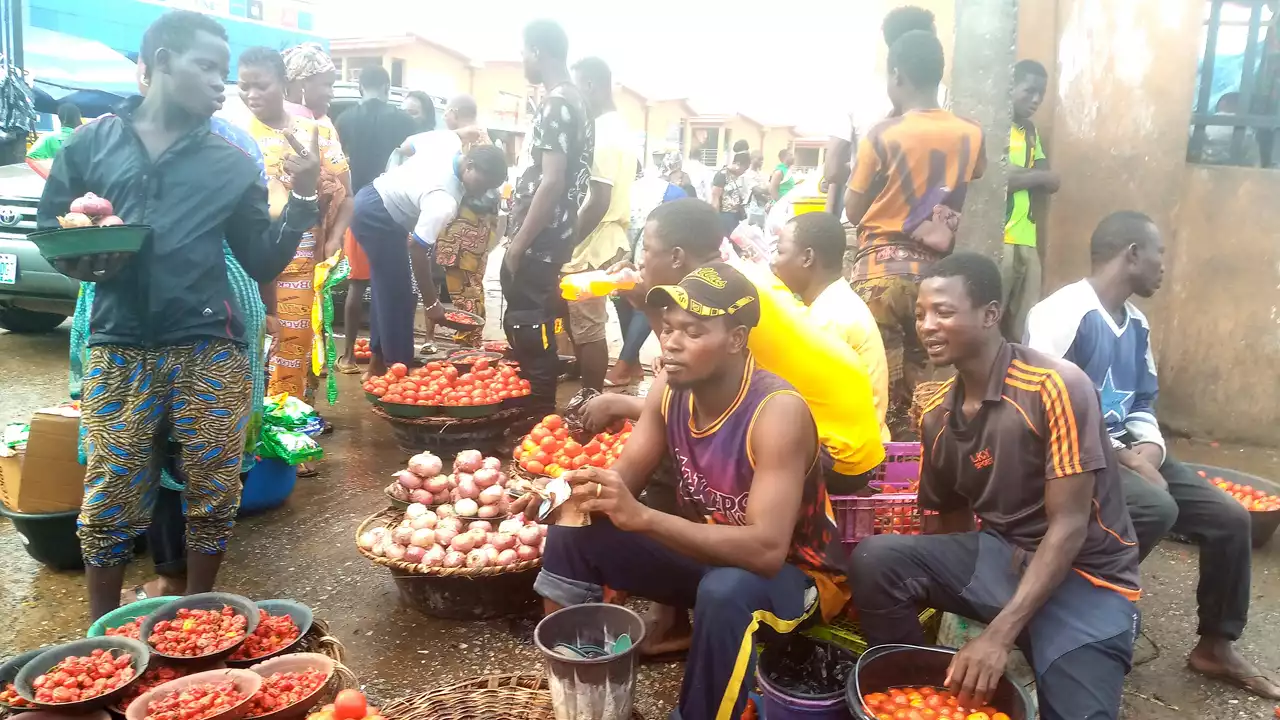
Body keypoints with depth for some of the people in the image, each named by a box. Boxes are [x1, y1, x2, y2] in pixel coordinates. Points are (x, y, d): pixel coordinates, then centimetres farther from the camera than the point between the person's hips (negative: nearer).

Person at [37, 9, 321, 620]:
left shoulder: (231, 162, 9)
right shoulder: (93, 142, 8)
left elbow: (262, 262, 6)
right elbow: (49, 234, 11)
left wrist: (303, 198, -6)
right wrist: (87, 259, -11)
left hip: (209, 348, 1)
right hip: (120, 347, 0)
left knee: (214, 493, 5)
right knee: (110, 498, 2)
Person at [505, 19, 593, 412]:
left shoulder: (556, 104, -15)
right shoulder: (575, 102, 15)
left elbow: (552, 181, -23)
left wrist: (518, 244, -18)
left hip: (537, 244, -10)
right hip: (548, 239, 10)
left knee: (529, 337, -4)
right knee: (531, 333, 17)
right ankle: (539, 416, 27)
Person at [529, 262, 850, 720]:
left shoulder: (778, 412, -31)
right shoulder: (671, 389, -11)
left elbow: (767, 550, -39)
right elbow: (623, 478, -6)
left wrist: (642, 517, -47)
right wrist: (581, 492, -32)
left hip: (795, 572, -6)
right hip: (708, 550, 7)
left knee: (726, 592, -40)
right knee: (572, 532, -5)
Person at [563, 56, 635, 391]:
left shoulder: (602, 134, -16)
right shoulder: (620, 129, 15)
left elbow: (598, 201, -22)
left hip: (591, 250, -10)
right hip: (608, 242, 10)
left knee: (587, 332, -4)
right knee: (587, 328, 15)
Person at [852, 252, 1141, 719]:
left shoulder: (1055, 387, -19)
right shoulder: (936, 416, 1)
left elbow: (1069, 526, -20)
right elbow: (947, 525, 10)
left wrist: (998, 635, -27)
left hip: (1085, 576, -5)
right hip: (1000, 556, 5)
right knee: (875, 560, -18)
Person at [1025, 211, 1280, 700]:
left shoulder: (1136, 323, 12)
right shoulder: (1061, 313, -17)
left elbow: (1143, 402, 19)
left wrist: (1150, 446, -4)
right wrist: (1121, 455, -21)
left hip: (1129, 452, 9)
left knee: (1229, 516, 4)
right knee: (1155, 508, -33)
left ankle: (1215, 646, 21)